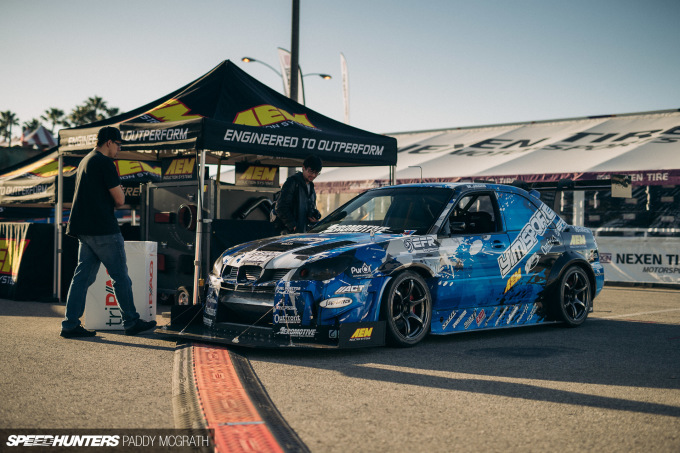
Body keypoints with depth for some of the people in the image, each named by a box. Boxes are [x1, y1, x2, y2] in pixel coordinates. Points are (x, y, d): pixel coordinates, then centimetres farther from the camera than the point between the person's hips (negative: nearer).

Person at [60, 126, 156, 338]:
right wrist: (120, 193, 9)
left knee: (83, 276, 8)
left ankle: (70, 324, 5)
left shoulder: (85, 161, 20)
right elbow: (120, 200, -12)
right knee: (120, 277, 1)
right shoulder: (105, 163, -11)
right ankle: (131, 322, 8)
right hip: (103, 230, -9)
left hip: (84, 229, 9)